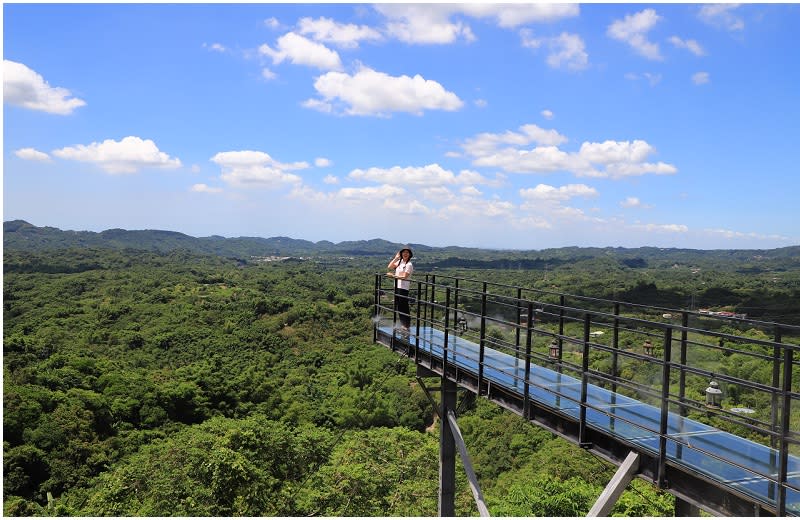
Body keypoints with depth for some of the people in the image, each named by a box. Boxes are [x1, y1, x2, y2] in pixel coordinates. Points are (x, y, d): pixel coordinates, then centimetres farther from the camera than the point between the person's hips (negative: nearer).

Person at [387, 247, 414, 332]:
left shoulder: (409, 265, -10)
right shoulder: (399, 262, 13)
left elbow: (404, 277, -15)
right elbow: (390, 267, 4)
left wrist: (393, 275, -15)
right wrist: (396, 258, 0)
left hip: (403, 287, -8)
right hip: (397, 286, 8)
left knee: (403, 306, -5)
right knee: (398, 306, 11)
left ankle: (406, 325, 2)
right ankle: (402, 324, 22)